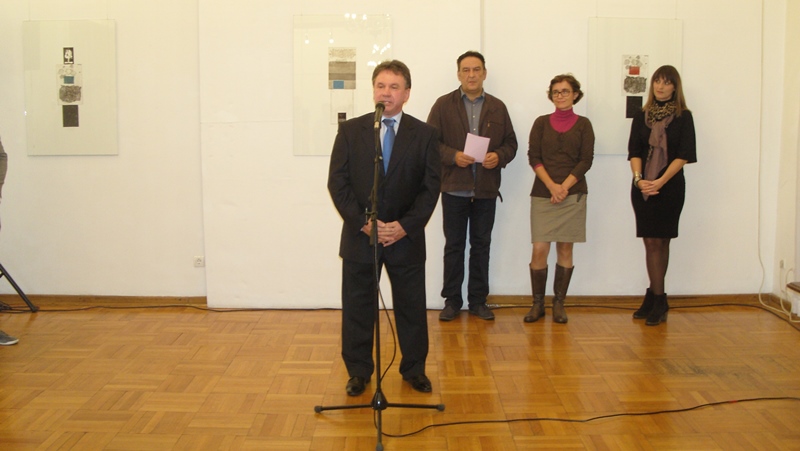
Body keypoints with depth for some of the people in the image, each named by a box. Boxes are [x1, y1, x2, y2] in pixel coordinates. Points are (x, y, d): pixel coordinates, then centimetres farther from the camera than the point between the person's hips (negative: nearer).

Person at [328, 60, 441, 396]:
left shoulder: (424, 134, 1)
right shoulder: (350, 131, 2)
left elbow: (430, 187, -2)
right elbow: (338, 183, -3)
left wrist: (405, 226, -13)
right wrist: (363, 223, -13)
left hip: (406, 237, 0)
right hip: (359, 235, 0)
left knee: (411, 306, 9)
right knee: (357, 307, 6)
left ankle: (414, 369, 25)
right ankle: (358, 372, 20)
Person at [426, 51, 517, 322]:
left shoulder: (498, 107, 8)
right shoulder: (443, 105, 1)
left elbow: (511, 143, 9)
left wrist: (499, 156, -12)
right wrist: (453, 156, -18)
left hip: (486, 189, 2)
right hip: (454, 188, -2)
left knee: (481, 246, 9)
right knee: (453, 246, 6)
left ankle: (478, 300, 20)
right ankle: (452, 301, 15)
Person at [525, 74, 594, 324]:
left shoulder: (583, 124, 6)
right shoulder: (541, 122, 8)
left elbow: (586, 160, 0)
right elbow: (533, 157, 1)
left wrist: (564, 187, -11)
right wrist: (551, 186, -12)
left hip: (573, 194, 0)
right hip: (542, 193, 0)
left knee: (565, 248, 3)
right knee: (539, 249, -6)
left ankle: (559, 303, 13)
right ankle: (538, 303, 6)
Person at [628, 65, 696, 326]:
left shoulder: (683, 117, 1)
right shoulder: (642, 116, 10)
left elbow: (684, 155, -6)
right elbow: (634, 152, 4)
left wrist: (660, 181, -17)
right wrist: (639, 178, -14)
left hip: (670, 187, -2)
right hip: (642, 187, 2)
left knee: (660, 242, 1)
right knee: (651, 243, 2)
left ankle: (655, 298, 8)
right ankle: (657, 299, 8)